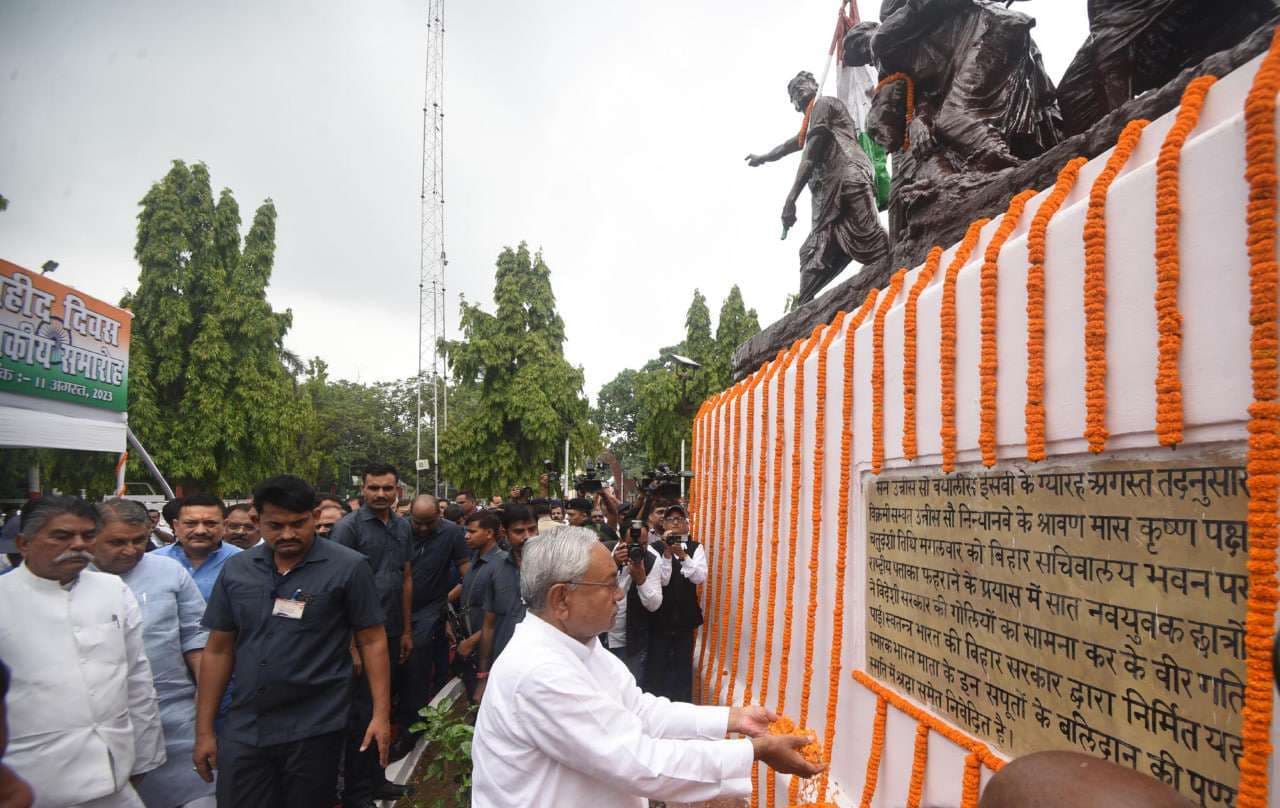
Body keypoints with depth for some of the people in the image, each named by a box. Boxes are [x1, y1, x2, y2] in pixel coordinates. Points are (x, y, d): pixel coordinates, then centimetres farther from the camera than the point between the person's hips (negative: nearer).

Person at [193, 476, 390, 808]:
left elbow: (372, 641, -6)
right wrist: (204, 730, 8)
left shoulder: (349, 567, -9)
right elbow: (218, 650, 8)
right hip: (243, 731, 3)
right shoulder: (236, 570, 3)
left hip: (314, 730, -3)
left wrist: (381, 714, -11)